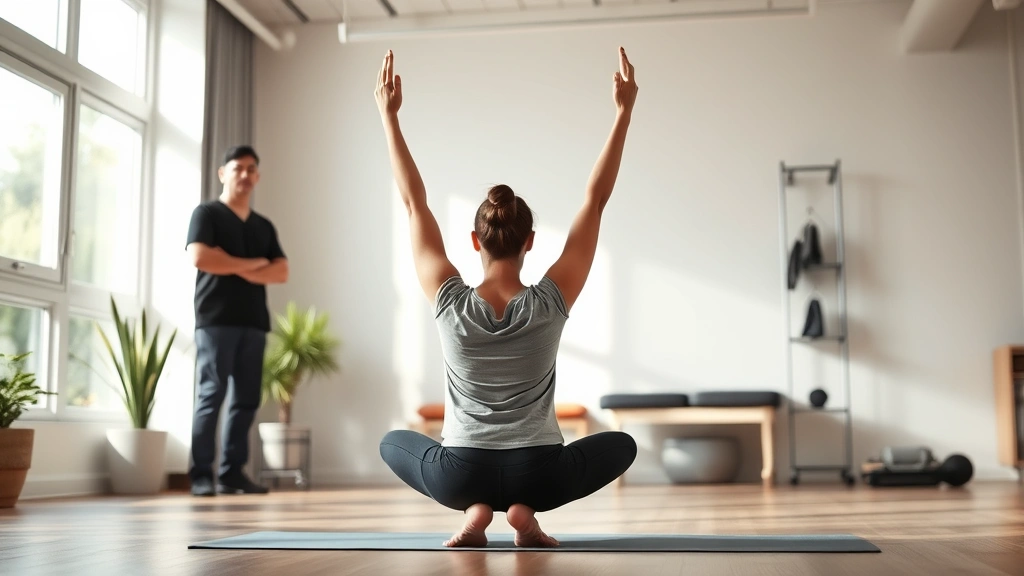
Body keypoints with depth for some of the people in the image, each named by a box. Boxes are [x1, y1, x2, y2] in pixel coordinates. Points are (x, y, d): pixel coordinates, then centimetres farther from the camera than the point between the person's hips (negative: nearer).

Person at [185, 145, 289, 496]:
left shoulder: (264, 226, 21)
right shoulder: (206, 214, 5)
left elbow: (282, 272, 9)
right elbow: (200, 258, -12)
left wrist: (239, 269, -8)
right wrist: (253, 263, -4)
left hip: (255, 322, 6)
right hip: (216, 319, -5)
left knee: (246, 400, 2)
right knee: (211, 396, -9)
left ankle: (232, 474, 7)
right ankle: (201, 476, -7)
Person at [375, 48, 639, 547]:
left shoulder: (450, 304, -11)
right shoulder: (551, 304, -12)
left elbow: (413, 204, -4)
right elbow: (596, 201, -7)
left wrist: (389, 115, 2)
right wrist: (624, 111, -5)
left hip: (459, 476, 1)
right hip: (539, 475, -1)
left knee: (394, 443, 32)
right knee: (621, 445, 27)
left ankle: (474, 510, 4)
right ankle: (525, 510, 2)